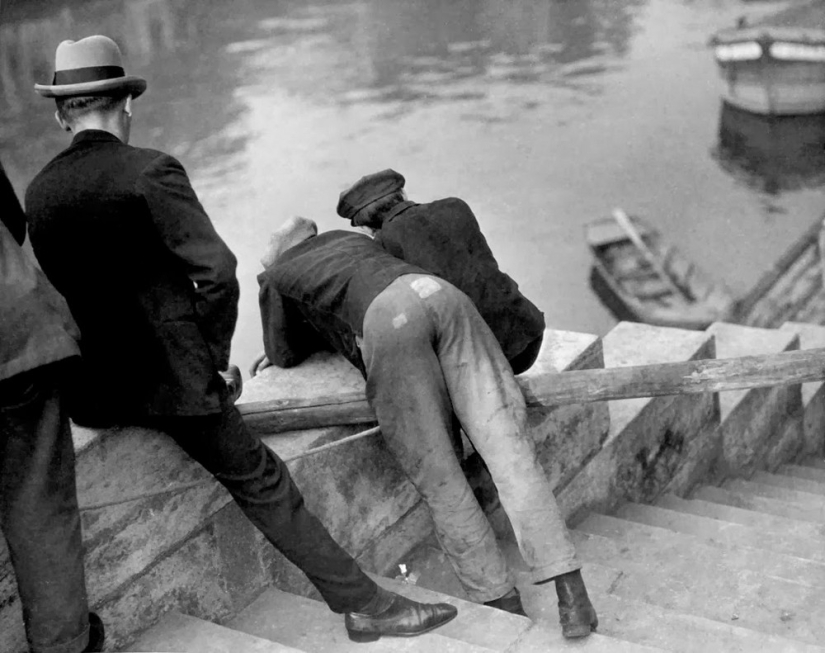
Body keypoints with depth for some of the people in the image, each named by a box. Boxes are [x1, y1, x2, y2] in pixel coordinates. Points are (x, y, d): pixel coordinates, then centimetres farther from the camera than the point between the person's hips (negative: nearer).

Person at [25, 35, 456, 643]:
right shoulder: (151, 171, -13)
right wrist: (214, 354, -4)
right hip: (171, 376, -5)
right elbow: (218, 272, -20)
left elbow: (58, 288, 11)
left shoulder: (38, 192, 5)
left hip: (96, 388, 6)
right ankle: (364, 603, 6)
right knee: (265, 484, 1)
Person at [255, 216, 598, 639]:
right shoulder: (348, 238, 44)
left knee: (437, 476, 2)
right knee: (506, 444, -7)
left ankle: (503, 606, 2)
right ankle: (571, 591, -18)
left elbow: (285, 356, 41)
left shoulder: (275, 279, 32)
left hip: (385, 320, -4)